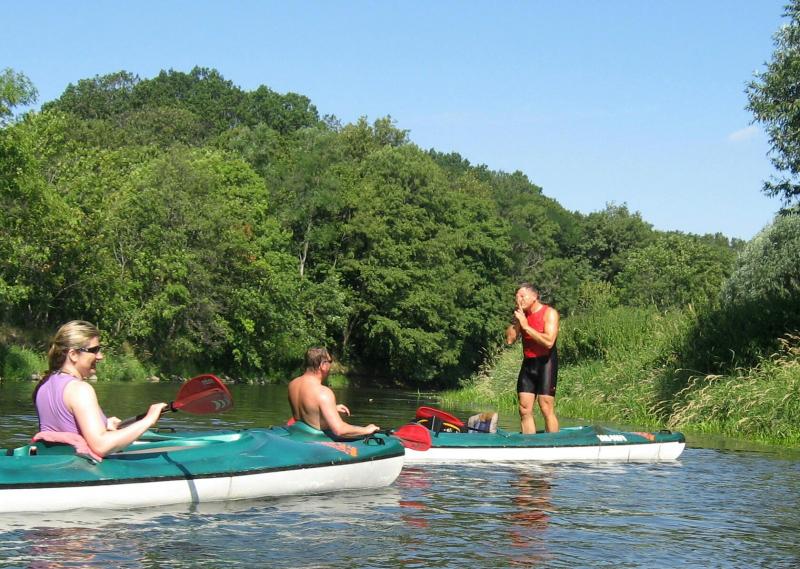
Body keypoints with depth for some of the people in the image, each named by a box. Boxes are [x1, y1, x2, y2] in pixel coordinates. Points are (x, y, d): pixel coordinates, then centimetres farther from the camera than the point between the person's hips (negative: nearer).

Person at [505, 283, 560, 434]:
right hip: (527, 364, 6)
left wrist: (526, 326, -17)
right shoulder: (521, 315, 13)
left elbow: (549, 341, -21)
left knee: (547, 409, -9)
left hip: (545, 363, -6)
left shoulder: (549, 313, -7)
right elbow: (510, 339, 4)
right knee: (525, 410, 3)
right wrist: (516, 320, -5)